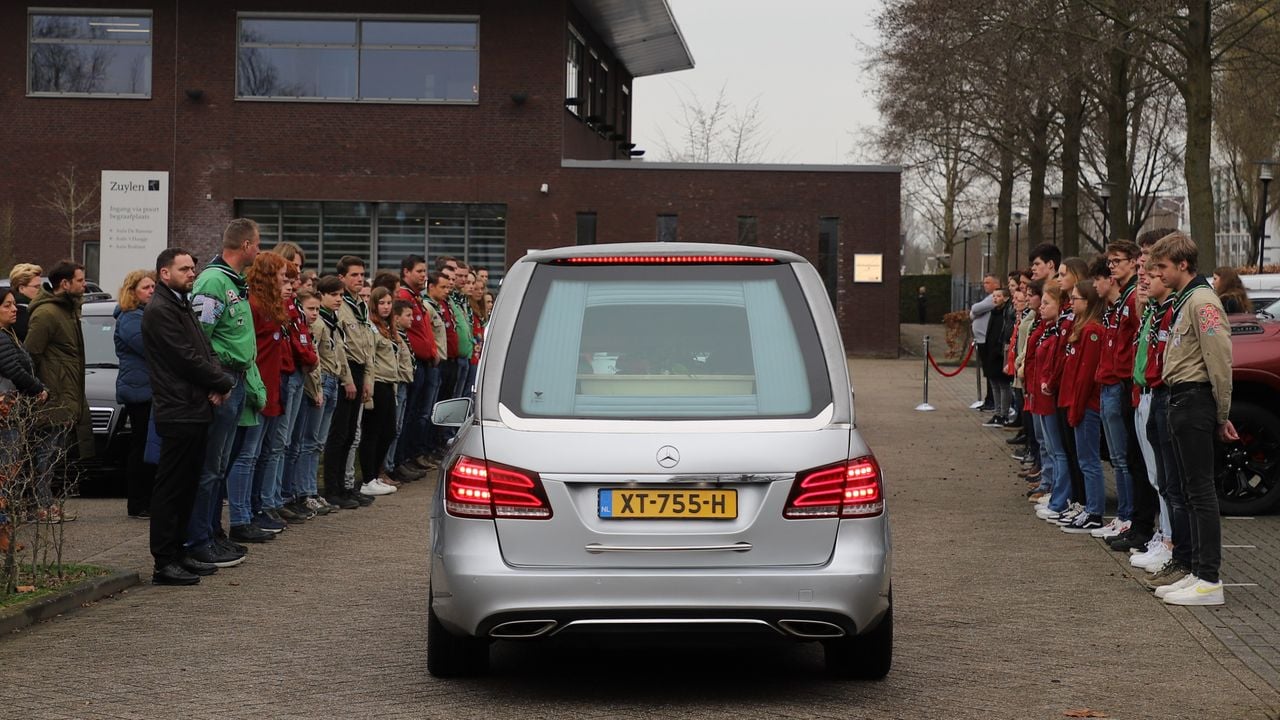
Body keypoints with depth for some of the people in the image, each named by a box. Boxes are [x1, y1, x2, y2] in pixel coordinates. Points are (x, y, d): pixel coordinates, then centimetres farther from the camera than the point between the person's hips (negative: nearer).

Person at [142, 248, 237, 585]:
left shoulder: (183, 307, 20)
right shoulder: (159, 311, -11)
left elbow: (206, 350, 17)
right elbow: (186, 358, -16)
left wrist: (219, 384, -2)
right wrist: (223, 383, -7)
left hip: (196, 410, 10)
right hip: (178, 413, -10)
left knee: (187, 486, 14)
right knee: (170, 489, -6)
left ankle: (178, 552, 21)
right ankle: (164, 562, -4)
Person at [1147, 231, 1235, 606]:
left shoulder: (1202, 301, -14)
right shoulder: (1184, 300, 18)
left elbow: (1220, 359, -19)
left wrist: (1221, 415, -13)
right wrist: (1218, 415, 14)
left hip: (1195, 400, -10)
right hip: (1183, 402, 10)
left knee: (1201, 491, -9)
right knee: (1193, 491, 13)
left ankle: (1210, 581, -8)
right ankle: (1198, 572, 18)